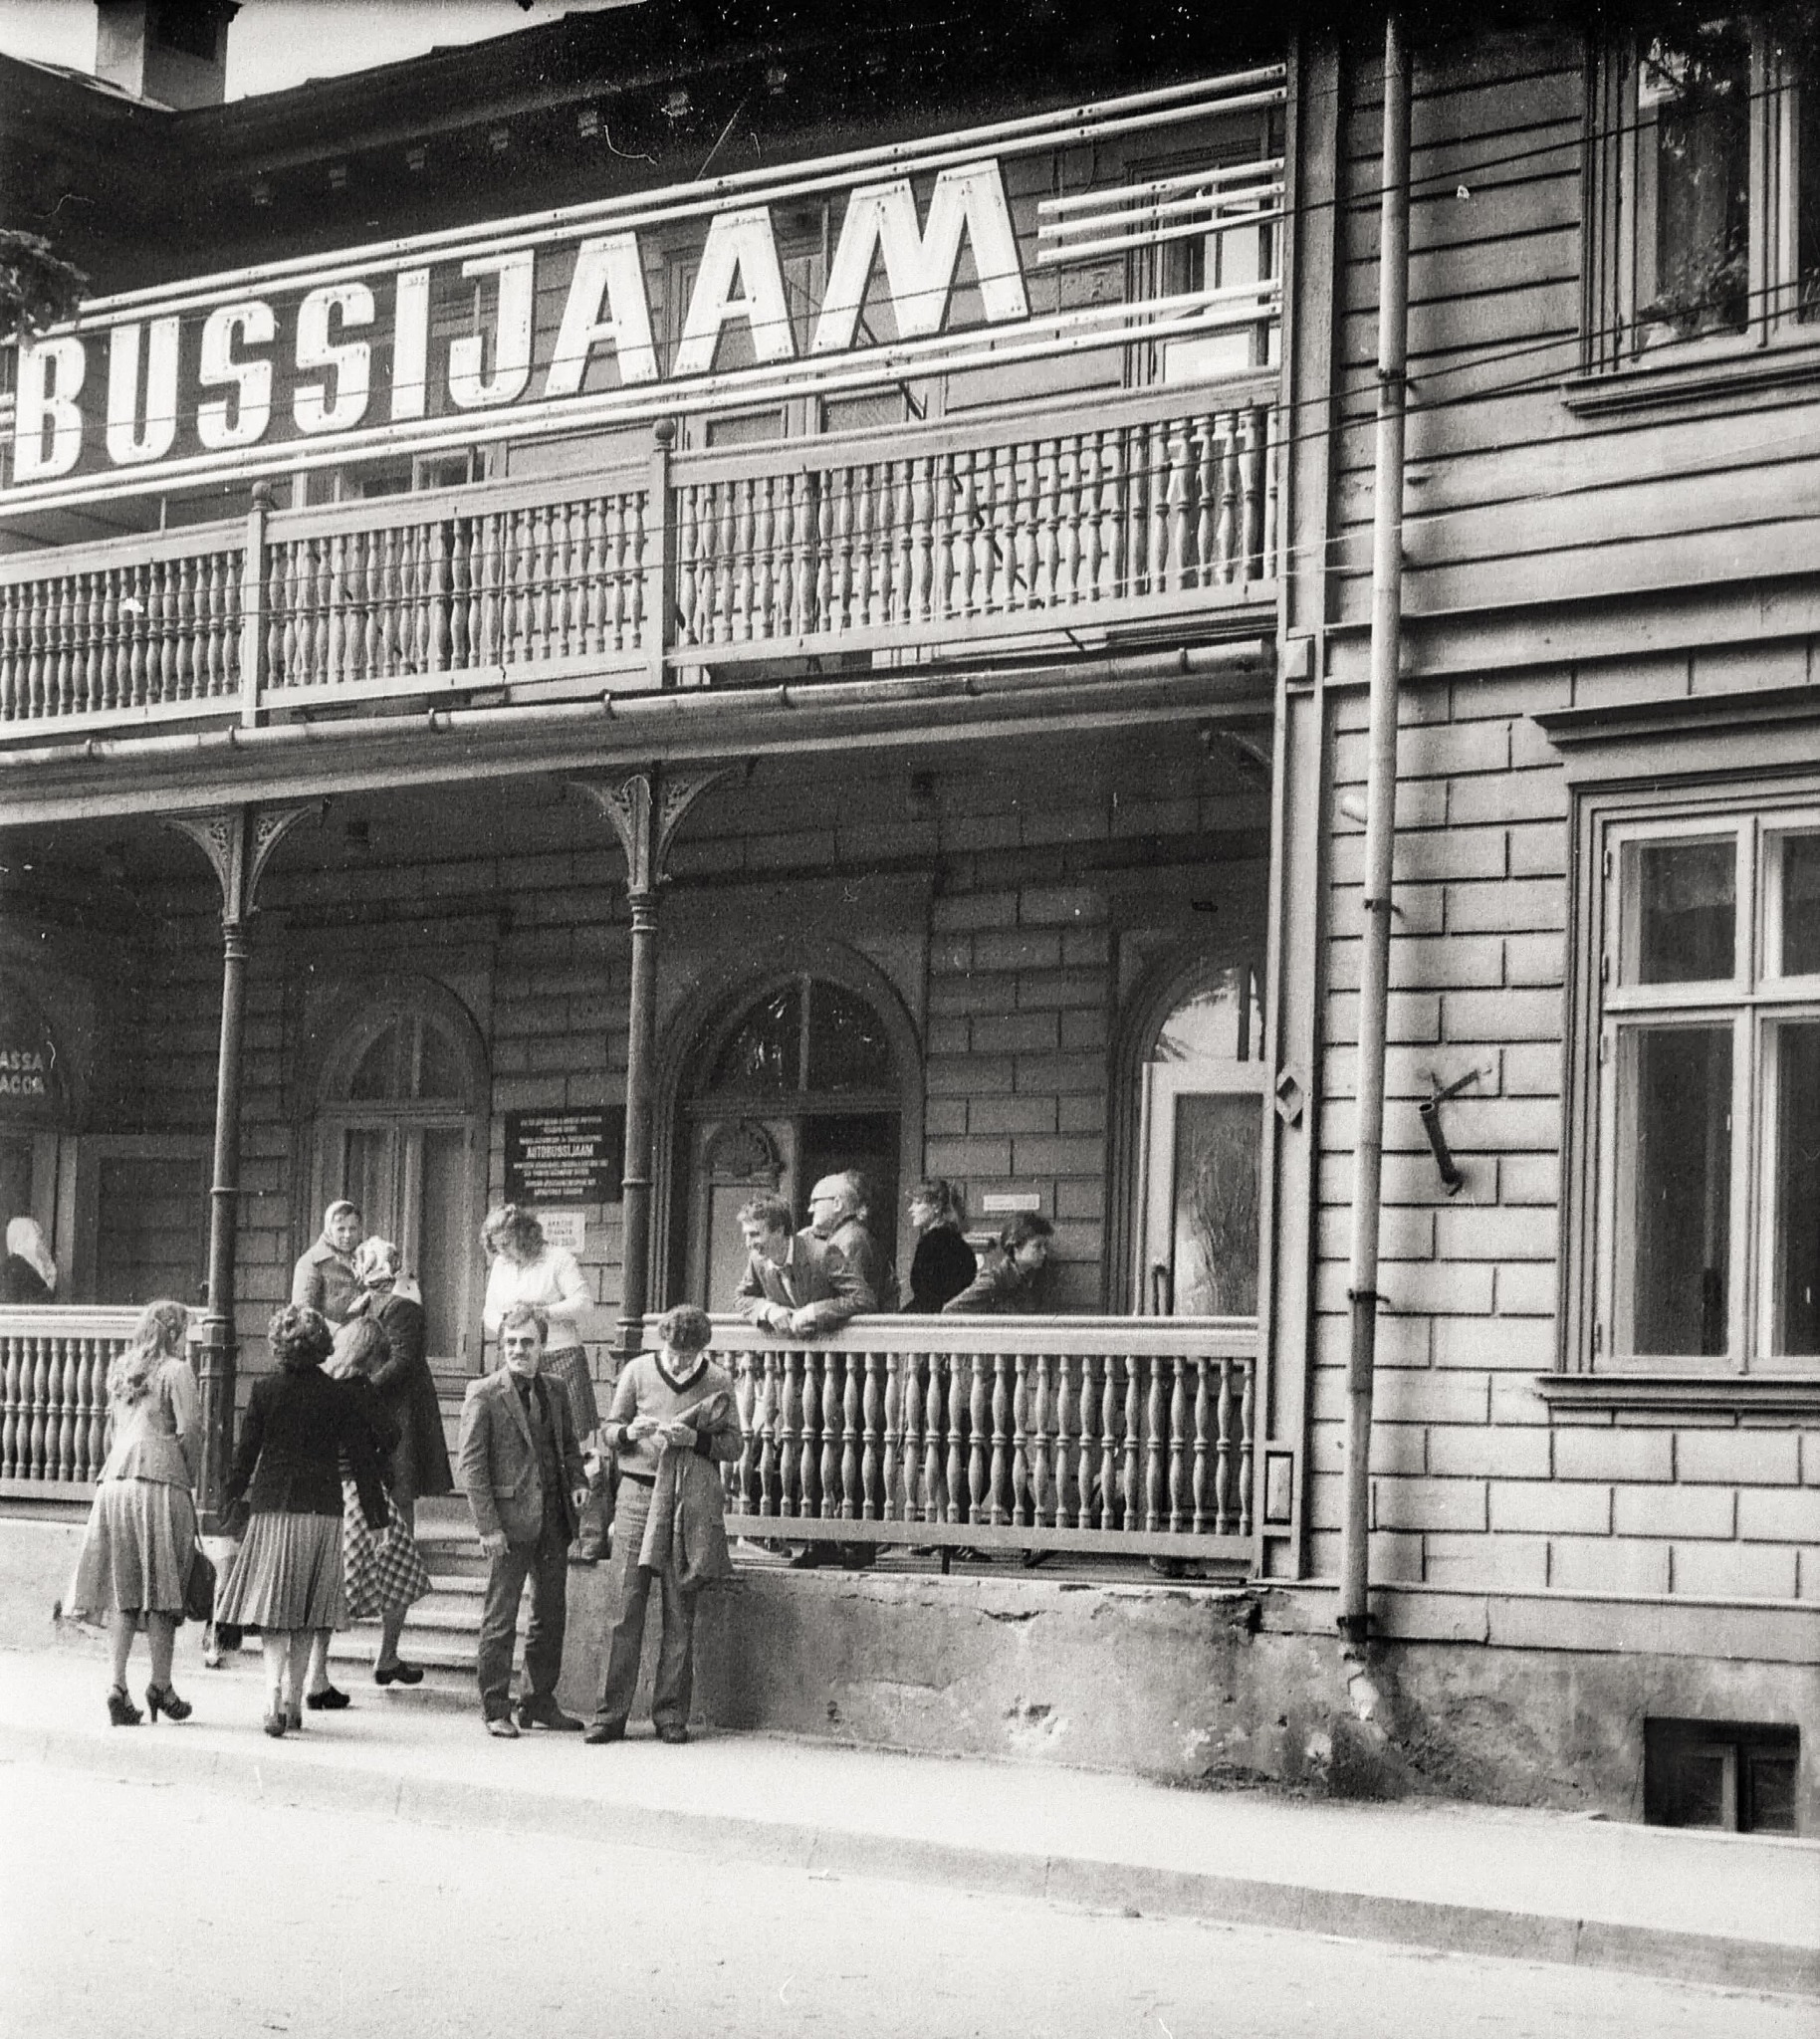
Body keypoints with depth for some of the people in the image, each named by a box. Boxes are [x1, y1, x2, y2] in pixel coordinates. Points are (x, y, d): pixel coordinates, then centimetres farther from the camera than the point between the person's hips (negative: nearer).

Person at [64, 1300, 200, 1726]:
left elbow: (117, 1424, 17)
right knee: (161, 1587, 1)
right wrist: (191, 1476, 4)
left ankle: (118, 1686, 0)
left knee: (122, 1589, 6)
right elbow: (189, 1430, -10)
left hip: (114, 1479, 6)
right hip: (160, 1482, -6)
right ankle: (160, 1685, 3)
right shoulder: (176, 1371, -2)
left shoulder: (121, 1369, 18)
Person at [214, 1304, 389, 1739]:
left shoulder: (264, 1390, -4)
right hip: (323, 1509, 2)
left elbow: (245, 1454, -1)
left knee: (272, 1610, 2)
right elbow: (362, 1458, 1)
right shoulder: (341, 1395, -1)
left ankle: (274, 1693, -17)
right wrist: (375, 1515, 7)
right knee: (305, 1613, 13)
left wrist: (227, 1502, 11)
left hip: (272, 1508, -1)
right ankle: (293, 1702, 17)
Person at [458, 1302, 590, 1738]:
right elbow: (471, 1464, -9)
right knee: (500, 1620, 0)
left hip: (553, 1519, 6)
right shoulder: (484, 1394, -7)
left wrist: (578, 1481, 2)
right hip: (509, 1521, -6)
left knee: (551, 1615, 12)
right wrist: (488, 1526, -14)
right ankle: (496, 1710, 7)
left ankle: (540, 1702, 23)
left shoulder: (555, 1388, 10)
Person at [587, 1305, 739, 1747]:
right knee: (627, 1607, -3)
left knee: (680, 1612, 2)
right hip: (639, 1491, 0)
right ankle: (612, 1713, 0)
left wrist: (694, 1438, -13)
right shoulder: (638, 1371, 5)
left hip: (692, 1505, 0)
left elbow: (733, 1446, 4)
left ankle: (671, 1714, 8)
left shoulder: (718, 1381, 4)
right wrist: (632, 1432, -11)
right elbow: (609, 1431, 10)